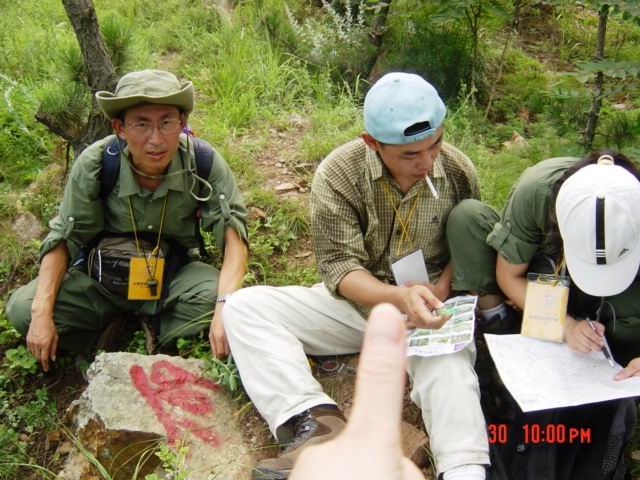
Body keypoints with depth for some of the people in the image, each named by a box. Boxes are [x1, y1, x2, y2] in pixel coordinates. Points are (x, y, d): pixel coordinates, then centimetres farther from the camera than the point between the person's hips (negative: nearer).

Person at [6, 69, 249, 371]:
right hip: (102, 278, 1)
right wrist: (42, 313, -24)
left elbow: (232, 225, -24)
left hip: (175, 275, 0)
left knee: (216, 296, -32)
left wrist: (226, 303, -42)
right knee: (21, 308, -19)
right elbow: (63, 236, -13)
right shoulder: (95, 163, -20)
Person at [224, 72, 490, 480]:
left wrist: (443, 285, -13)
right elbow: (340, 267, -16)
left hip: (428, 305, 0)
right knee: (244, 307, -20)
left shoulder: (459, 170, -6)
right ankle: (317, 423, -40)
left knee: (449, 362, -37)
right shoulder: (337, 174, -15)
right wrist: (398, 296, -34)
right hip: (357, 301, 1)